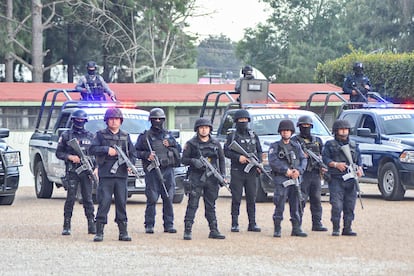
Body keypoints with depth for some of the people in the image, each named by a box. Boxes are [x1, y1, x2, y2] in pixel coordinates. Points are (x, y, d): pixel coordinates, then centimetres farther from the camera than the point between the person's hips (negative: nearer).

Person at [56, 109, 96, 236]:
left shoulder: (90, 136, 13)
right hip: (72, 172, -2)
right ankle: (66, 226, 0)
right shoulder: (66, 135, 7)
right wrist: (70, 157, -11)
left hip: (86, 172, 2)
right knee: (70, 198, -4)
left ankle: (92, 225, 2)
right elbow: (59, 153, 6)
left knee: (88, 199, 1)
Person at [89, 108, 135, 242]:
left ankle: (123, 232, 9)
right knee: (104, 203, -6)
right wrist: (107, 149, -16)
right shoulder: (101, 135, 7)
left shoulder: (125, 136, 15)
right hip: (105, 174, -3)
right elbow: (93, 149, -4)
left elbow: (132, 153, 14)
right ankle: (99, 232, -4)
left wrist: (130, 163, -5)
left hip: (121, 175, 3)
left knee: (121, 203, 5)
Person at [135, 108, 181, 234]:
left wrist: (170, 145, 2)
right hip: (152, 171, -3)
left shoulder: (168, 135, 17)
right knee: (152, 199, -6)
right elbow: (136, 152, 4)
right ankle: (149, 225, -1)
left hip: (167, 170, 3)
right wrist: (147, 155, -13)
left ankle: (169, 225, 7)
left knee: (168, 199, 2)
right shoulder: (145, 136, 6)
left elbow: (179, 149, 21)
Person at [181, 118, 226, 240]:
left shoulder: (216, 144, 12)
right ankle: (187, 230, -8)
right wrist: (193, 161, -19)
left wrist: (222, 175, 5)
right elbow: (184, 159, 1)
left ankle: (214, 230, 13)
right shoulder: (191, 144, 2)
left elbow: (221, 160, 16)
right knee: (193, 204, -8)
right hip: (196, 178, -3)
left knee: (211, 205, 9)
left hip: (212, 179, 3)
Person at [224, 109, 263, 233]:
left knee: (251, 198, 4)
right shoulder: (232, 136, 4)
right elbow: (226, 152, -1)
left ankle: (252, 224, 8)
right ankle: (234, 224, 1)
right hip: (237, 171, -3)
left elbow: (259, 152, 15)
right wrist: (238, 157, -16)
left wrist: (258, 164, -3)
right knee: (236, 199, -2)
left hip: (252, 171, 3)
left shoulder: (253, 136, 14)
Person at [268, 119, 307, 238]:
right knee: (279, 206, -7)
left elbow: (303, 160, 9)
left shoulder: (296, 146, 17)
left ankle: (297, 228, 10)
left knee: (296, 205, 4)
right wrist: (286, 170, -16)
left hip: (295, 179, 4)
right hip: (281, 180, -4)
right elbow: (273, 162, -8)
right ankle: (277, 230, -2)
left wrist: (298, 170, -10)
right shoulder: (275, 146, 5)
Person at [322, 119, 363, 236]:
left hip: (351, 181, 4)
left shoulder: (354, 146, 18)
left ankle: (347, 228, 10)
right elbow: (325, 158, 1)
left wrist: (359, 169, -3)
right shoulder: (330, 145, 8)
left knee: (350, 206, 3)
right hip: (336, 179, -4)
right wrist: (336, 164, -14)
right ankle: (335, 229, -2)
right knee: (337, 206, -10)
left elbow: (359, 160, 18)